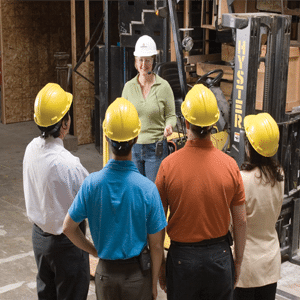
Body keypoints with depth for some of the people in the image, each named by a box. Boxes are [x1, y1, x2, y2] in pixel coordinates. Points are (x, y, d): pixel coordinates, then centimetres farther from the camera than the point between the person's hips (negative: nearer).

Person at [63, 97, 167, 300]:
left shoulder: (92, 183, -14)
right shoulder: (147, 188, -20)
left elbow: (69, 228, -4)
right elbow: (156, 245, -13)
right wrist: (154, 282, 2)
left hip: (106, 273, 2)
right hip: (137, 275, -2)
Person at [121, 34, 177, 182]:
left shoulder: (163, 86, -3)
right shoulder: (129, 87, 4)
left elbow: (171, 115, 4)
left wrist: (169, 126, -18)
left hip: (156, 149, -3)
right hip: (133, 147, 3)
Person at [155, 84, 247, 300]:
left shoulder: (169, 165, -13)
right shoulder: (230, 165, -9)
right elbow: (241, 221, -3)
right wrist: (238, 261, 11)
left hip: (182, 257, -1)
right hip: (220, 256, 1)